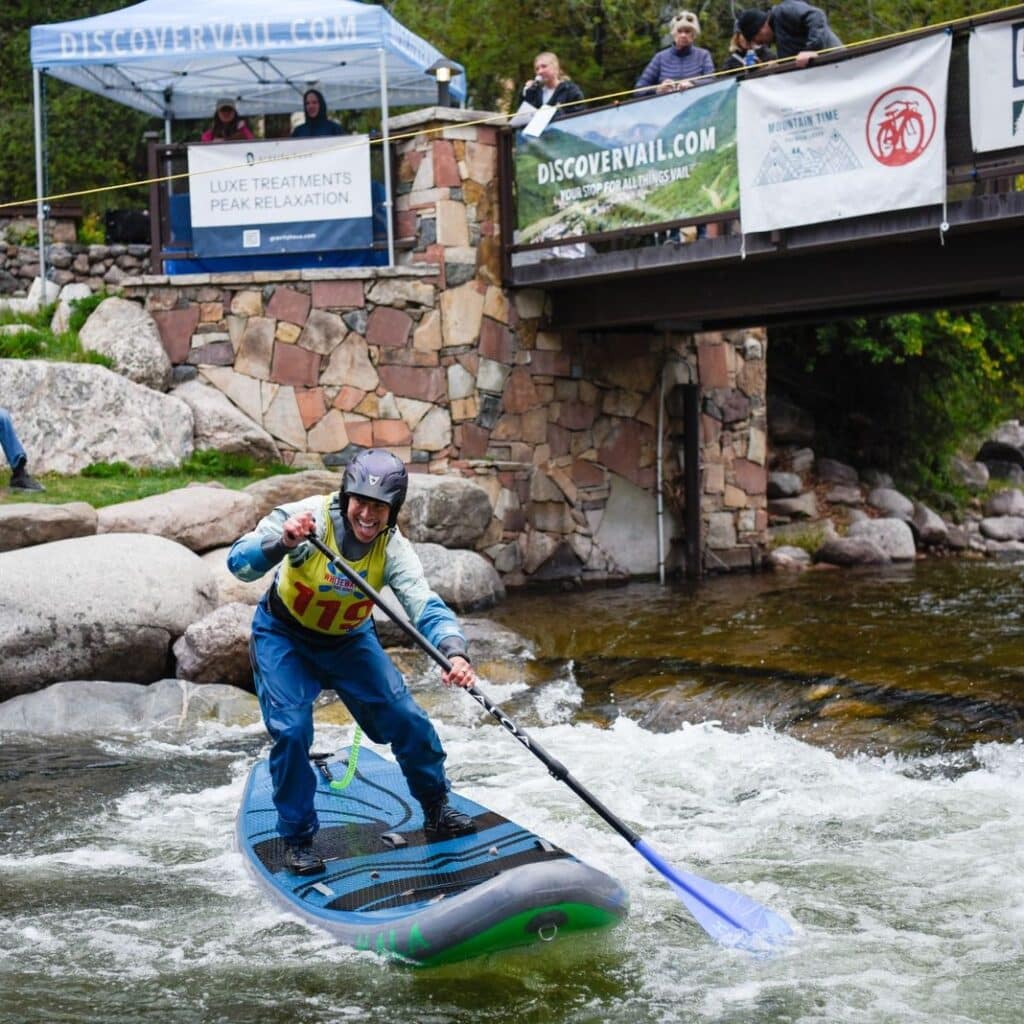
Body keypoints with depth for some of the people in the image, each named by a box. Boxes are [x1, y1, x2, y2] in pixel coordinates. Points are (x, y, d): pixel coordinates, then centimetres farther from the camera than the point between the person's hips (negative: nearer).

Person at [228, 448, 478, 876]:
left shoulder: (393, 550, -22)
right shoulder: (309, 517, -30)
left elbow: (425, 605, -35)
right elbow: (240, 562, -35)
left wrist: (454, 651, -55)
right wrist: (282, 543, -56)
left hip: (350, 640, 3)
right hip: (283, 636, -3)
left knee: (406, 719, -2)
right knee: (291, 731, -18)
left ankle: (437, 812, 22)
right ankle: (297, 838, 2)